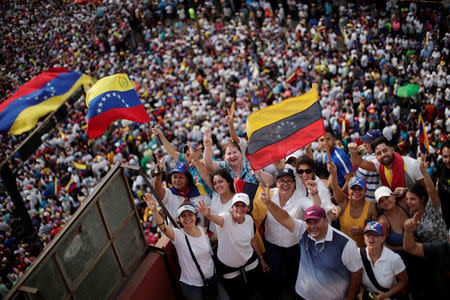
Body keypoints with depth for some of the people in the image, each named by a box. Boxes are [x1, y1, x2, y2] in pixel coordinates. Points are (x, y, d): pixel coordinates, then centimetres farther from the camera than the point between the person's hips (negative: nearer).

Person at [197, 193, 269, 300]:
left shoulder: (249, 219, -8)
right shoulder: (226, 217, -25)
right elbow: (217, 218, -50)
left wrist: (261, 259, 14)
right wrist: (207, 214, -73)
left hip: (250, 262, 4)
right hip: (229, 266, -4)